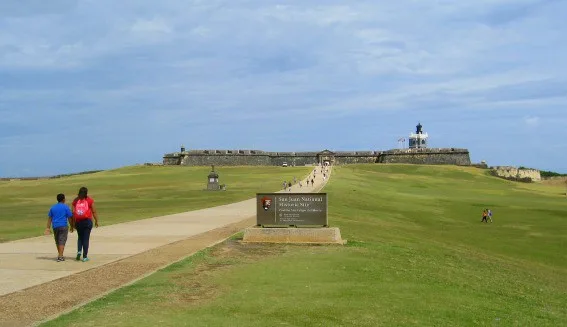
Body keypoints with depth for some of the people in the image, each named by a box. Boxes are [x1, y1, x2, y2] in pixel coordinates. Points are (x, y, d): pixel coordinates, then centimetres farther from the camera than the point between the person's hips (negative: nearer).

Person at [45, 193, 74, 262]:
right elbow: (70, 218, -4)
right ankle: (60, 257, -11)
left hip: (55, 226, 5)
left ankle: (60, 255, 28)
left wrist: (48, 228, 10)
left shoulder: (53, 207, 9)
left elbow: (49, 218, 8)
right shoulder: (65, 207, -4)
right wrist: (71, 227, 6)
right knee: (62, 241, -5)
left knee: (57, 241, 17)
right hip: (63, 226, -5)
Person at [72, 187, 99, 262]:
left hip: (78, 222, 3)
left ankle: (79, 251, -1)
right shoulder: (90, 200, -2)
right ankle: (85, 256, 3)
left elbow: (73, 212, 2)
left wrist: (73, 223, 8)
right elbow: (94, 212, -3)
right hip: (87, 221, -2)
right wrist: (96, 221, 7)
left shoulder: (75, 200, 5)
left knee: (80, 237, 20)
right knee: (86, 238, 2)